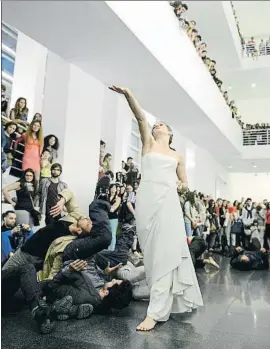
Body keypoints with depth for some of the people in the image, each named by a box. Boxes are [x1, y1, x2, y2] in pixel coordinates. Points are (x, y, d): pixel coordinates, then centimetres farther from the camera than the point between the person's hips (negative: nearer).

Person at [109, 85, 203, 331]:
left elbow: (185, 183, 24)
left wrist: (181, 186, 0)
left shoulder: (177, 156, 22)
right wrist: (128, 94, -12)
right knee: (152, 251, 1)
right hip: (147, 200, 0)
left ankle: (156, 311, -11)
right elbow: (141, 118, 2)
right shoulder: (148, 143, 17)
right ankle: (169, 299, 18)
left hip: (167, 200, 1)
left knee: (166, 251, -10)